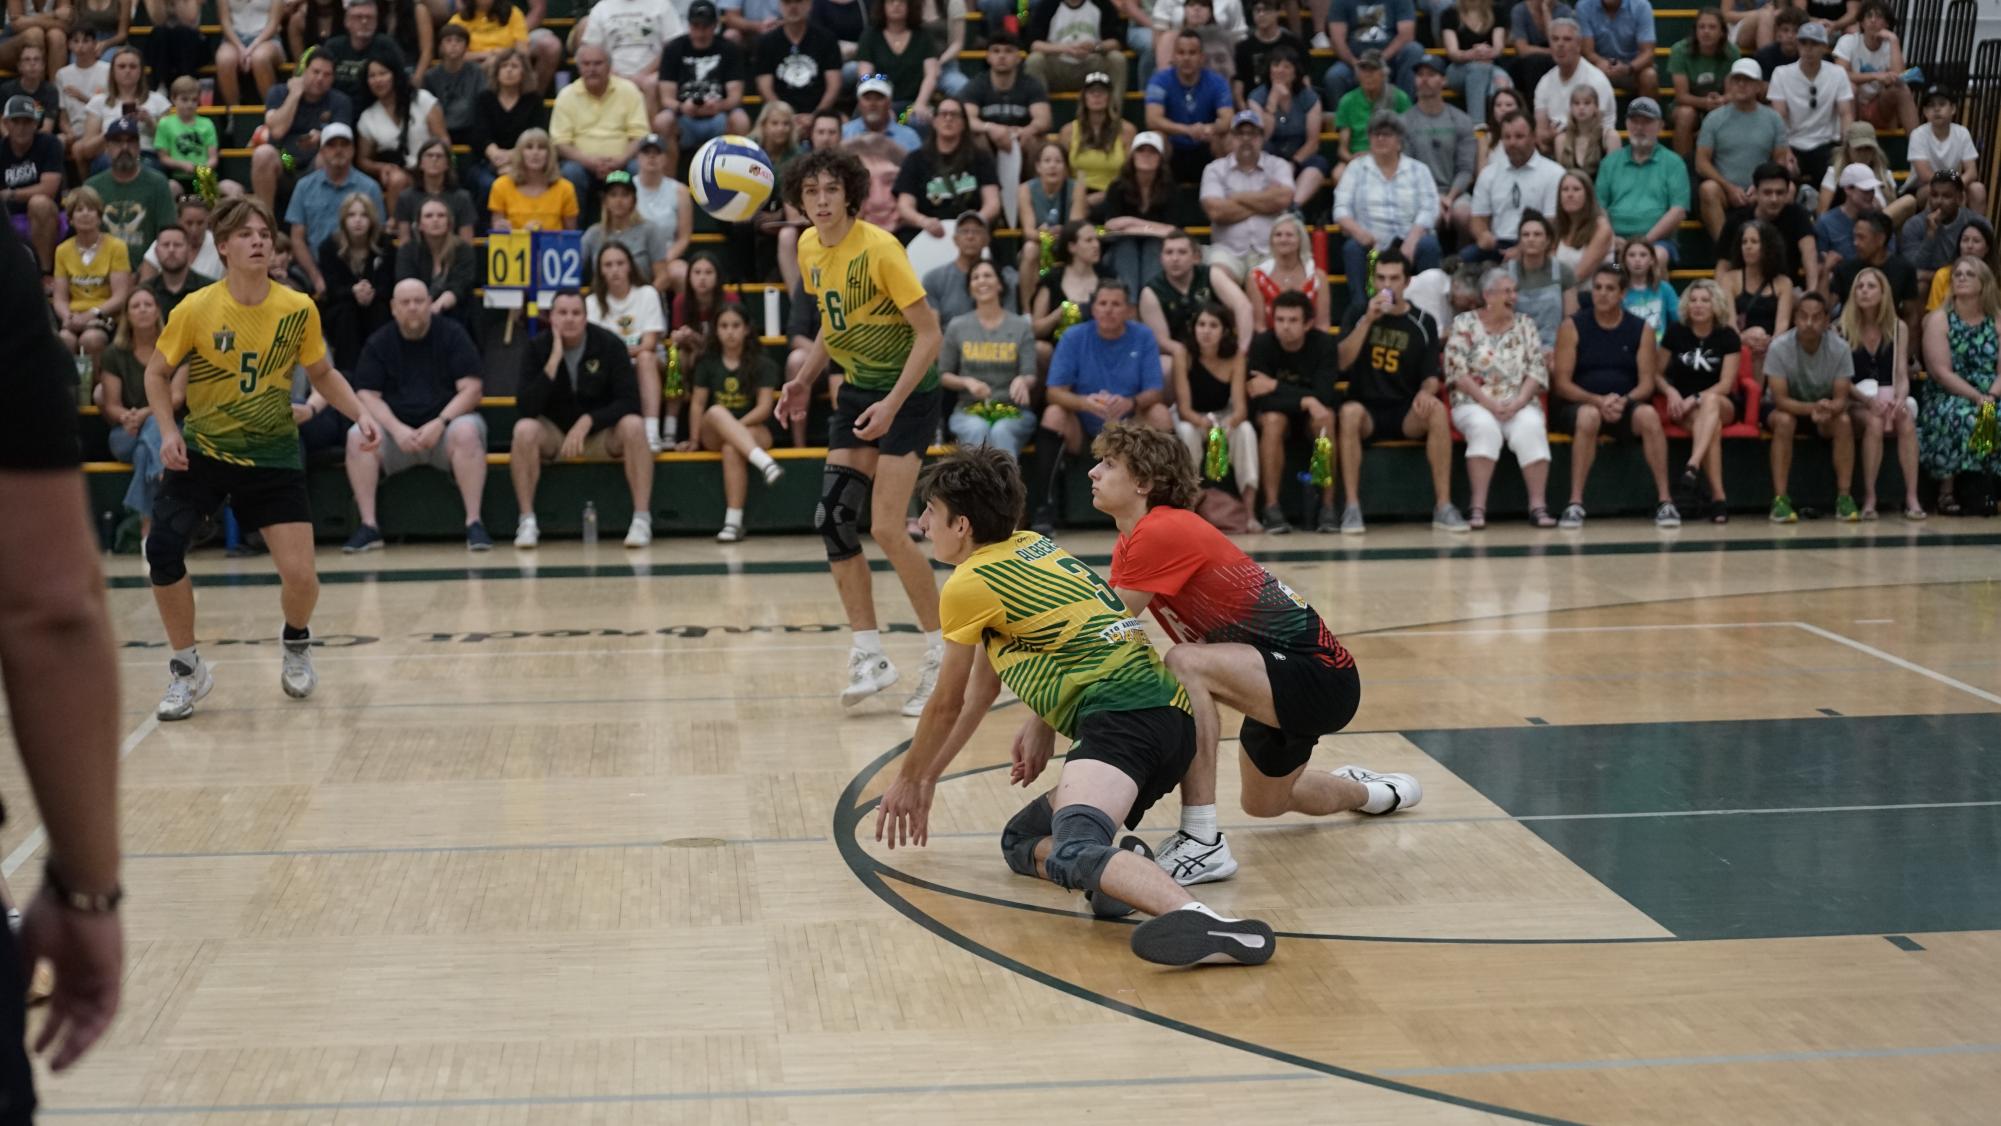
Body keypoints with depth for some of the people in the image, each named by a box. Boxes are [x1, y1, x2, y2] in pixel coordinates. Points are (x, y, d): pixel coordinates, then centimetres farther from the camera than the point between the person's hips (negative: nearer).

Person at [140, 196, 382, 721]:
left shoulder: (298, 309, -9)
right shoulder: (196, 310, -12)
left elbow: (322, 374, 8)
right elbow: (158, 372, 3)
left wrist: (360, 414, -7)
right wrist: (169, 431, -11)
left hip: (274, 456, 0)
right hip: (201, 451, 0)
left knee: (299, 574, -10)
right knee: (162, 549, -17)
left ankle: (297, 642, 27)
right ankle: (188, 669, 5)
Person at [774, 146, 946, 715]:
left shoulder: (880, 248, -19)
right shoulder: (809, 247, 3)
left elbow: (929, 333, -19)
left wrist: (892, 403, -26)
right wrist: (804, 380, 7)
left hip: (907, 392, -7)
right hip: (856, 390, 7)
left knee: (887, 529, -13)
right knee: (833, 520, -3)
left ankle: (943, 654, 3)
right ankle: (869, 654, 6)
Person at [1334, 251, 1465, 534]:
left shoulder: (1423, 323, 6)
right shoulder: (1358, 315, 6)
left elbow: (1430, 376, 5)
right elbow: (1341, 363, -7)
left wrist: (1426, 391, -20)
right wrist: (1368, 321, -16)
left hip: (1406, 413, 1)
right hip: (1367, 408, -1)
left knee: (1437, 410, -32)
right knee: (1349, 412, -36)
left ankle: (1443, 506, -28)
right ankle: (1352, 508, -32)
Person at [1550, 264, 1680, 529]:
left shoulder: (1640, 330, 7)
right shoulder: (1573, 327, 1)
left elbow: (1647, 383, 3)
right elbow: (1562, 383, -4)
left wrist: (1623, 401, -19)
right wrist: (1598, 401, -20)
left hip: (1626, 405, 2)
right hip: (1580, 405, -2)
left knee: (1648, 415, -32)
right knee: (1589, 415, -38)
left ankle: (1665, 501, -27)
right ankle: (1575, 504, -35)